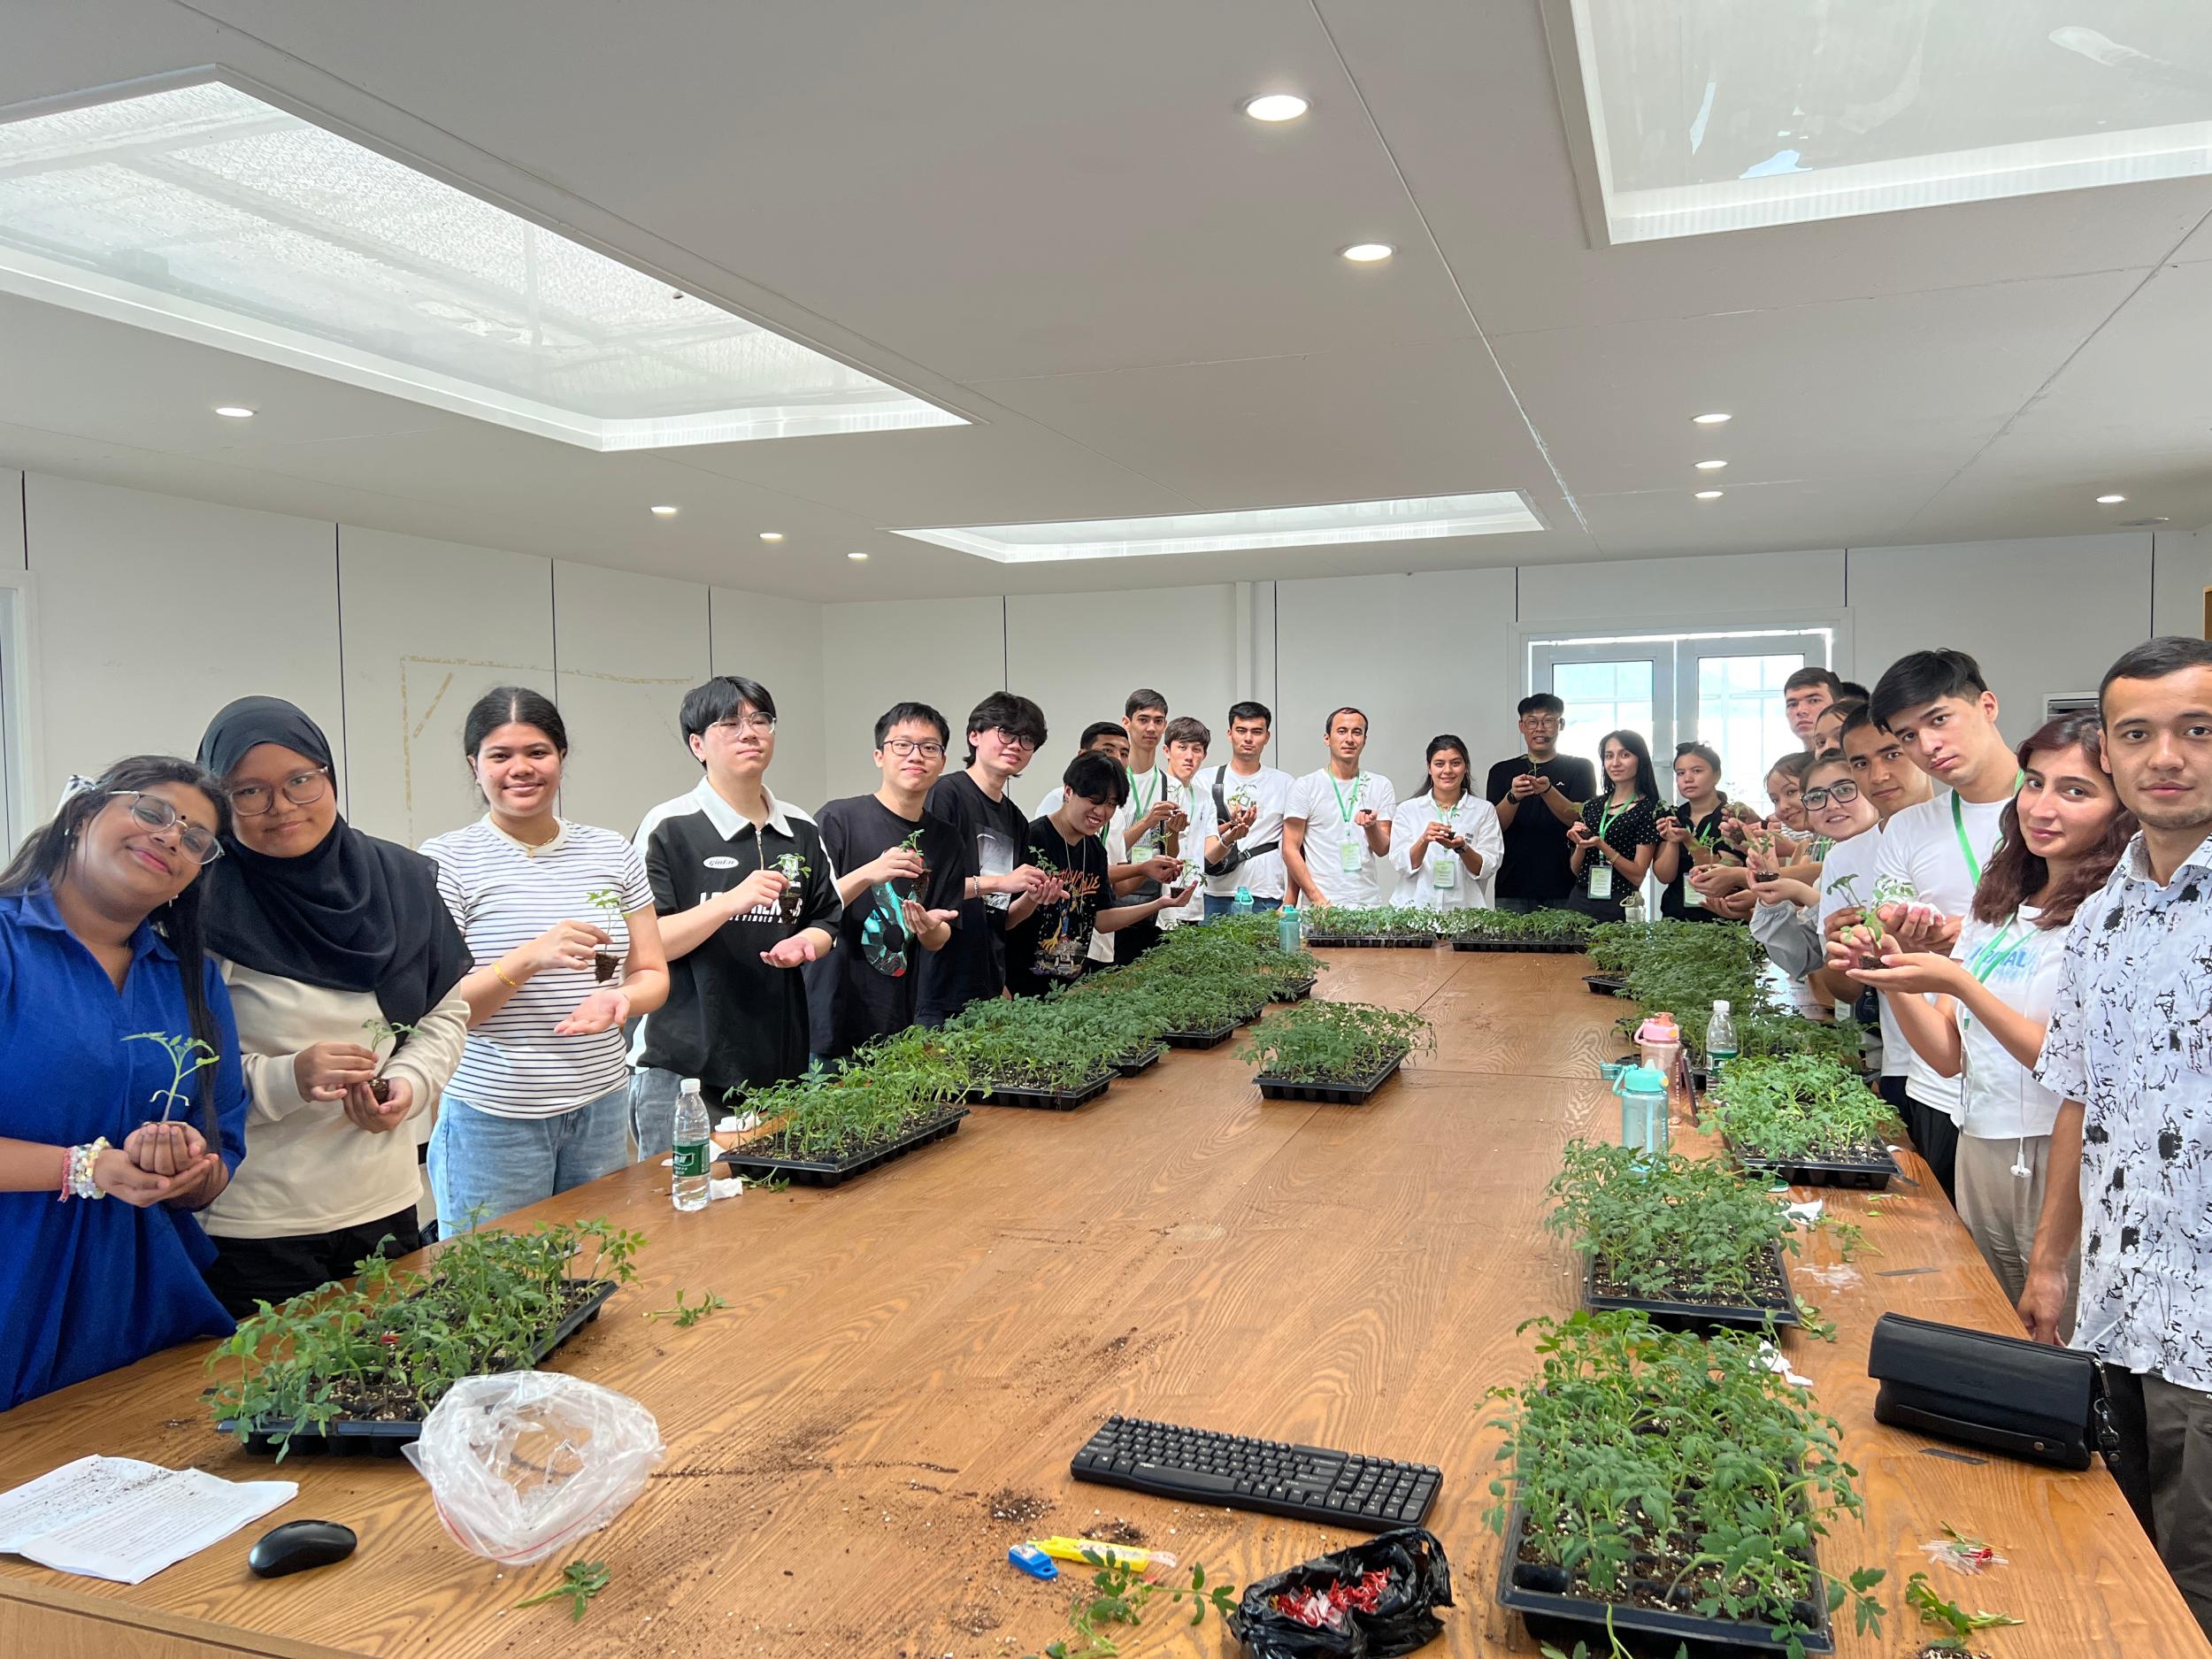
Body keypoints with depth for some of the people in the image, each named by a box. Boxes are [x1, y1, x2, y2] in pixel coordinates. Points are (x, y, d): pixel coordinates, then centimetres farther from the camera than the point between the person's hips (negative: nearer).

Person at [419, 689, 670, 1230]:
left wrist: (622, 998, -14)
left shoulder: (612, 853, 6)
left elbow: (653, 975, 10)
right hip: (493, 1120, -4)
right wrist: (530, 958, -26)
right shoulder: (446, 860, -6)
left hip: (602, 1108, 4)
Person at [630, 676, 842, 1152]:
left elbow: (826, 921, 19)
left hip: (782, 1066, 5)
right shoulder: (670, 827, -7)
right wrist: (731, 902, -23)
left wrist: (805, 943, -4)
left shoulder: (802, 831, 10)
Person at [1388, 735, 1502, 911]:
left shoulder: (1484, 810, 9)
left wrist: (1462, 848, -13)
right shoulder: (1408, 809, 9)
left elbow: (1487, 869, 4)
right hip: (1414, 908, 0)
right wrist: (1424, 841, -13)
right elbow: (1400, 866, 2)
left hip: (1464, 909, 0)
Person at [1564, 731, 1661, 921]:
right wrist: (1580, 845, -8)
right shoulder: (1591, 807, 9)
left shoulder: (1649, 809, -5)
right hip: (1579, 900, 4)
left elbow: (1637, 876, -9)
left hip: (1619, 906, -4)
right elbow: (1575, 869, 11)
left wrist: (1601, 846, -20)